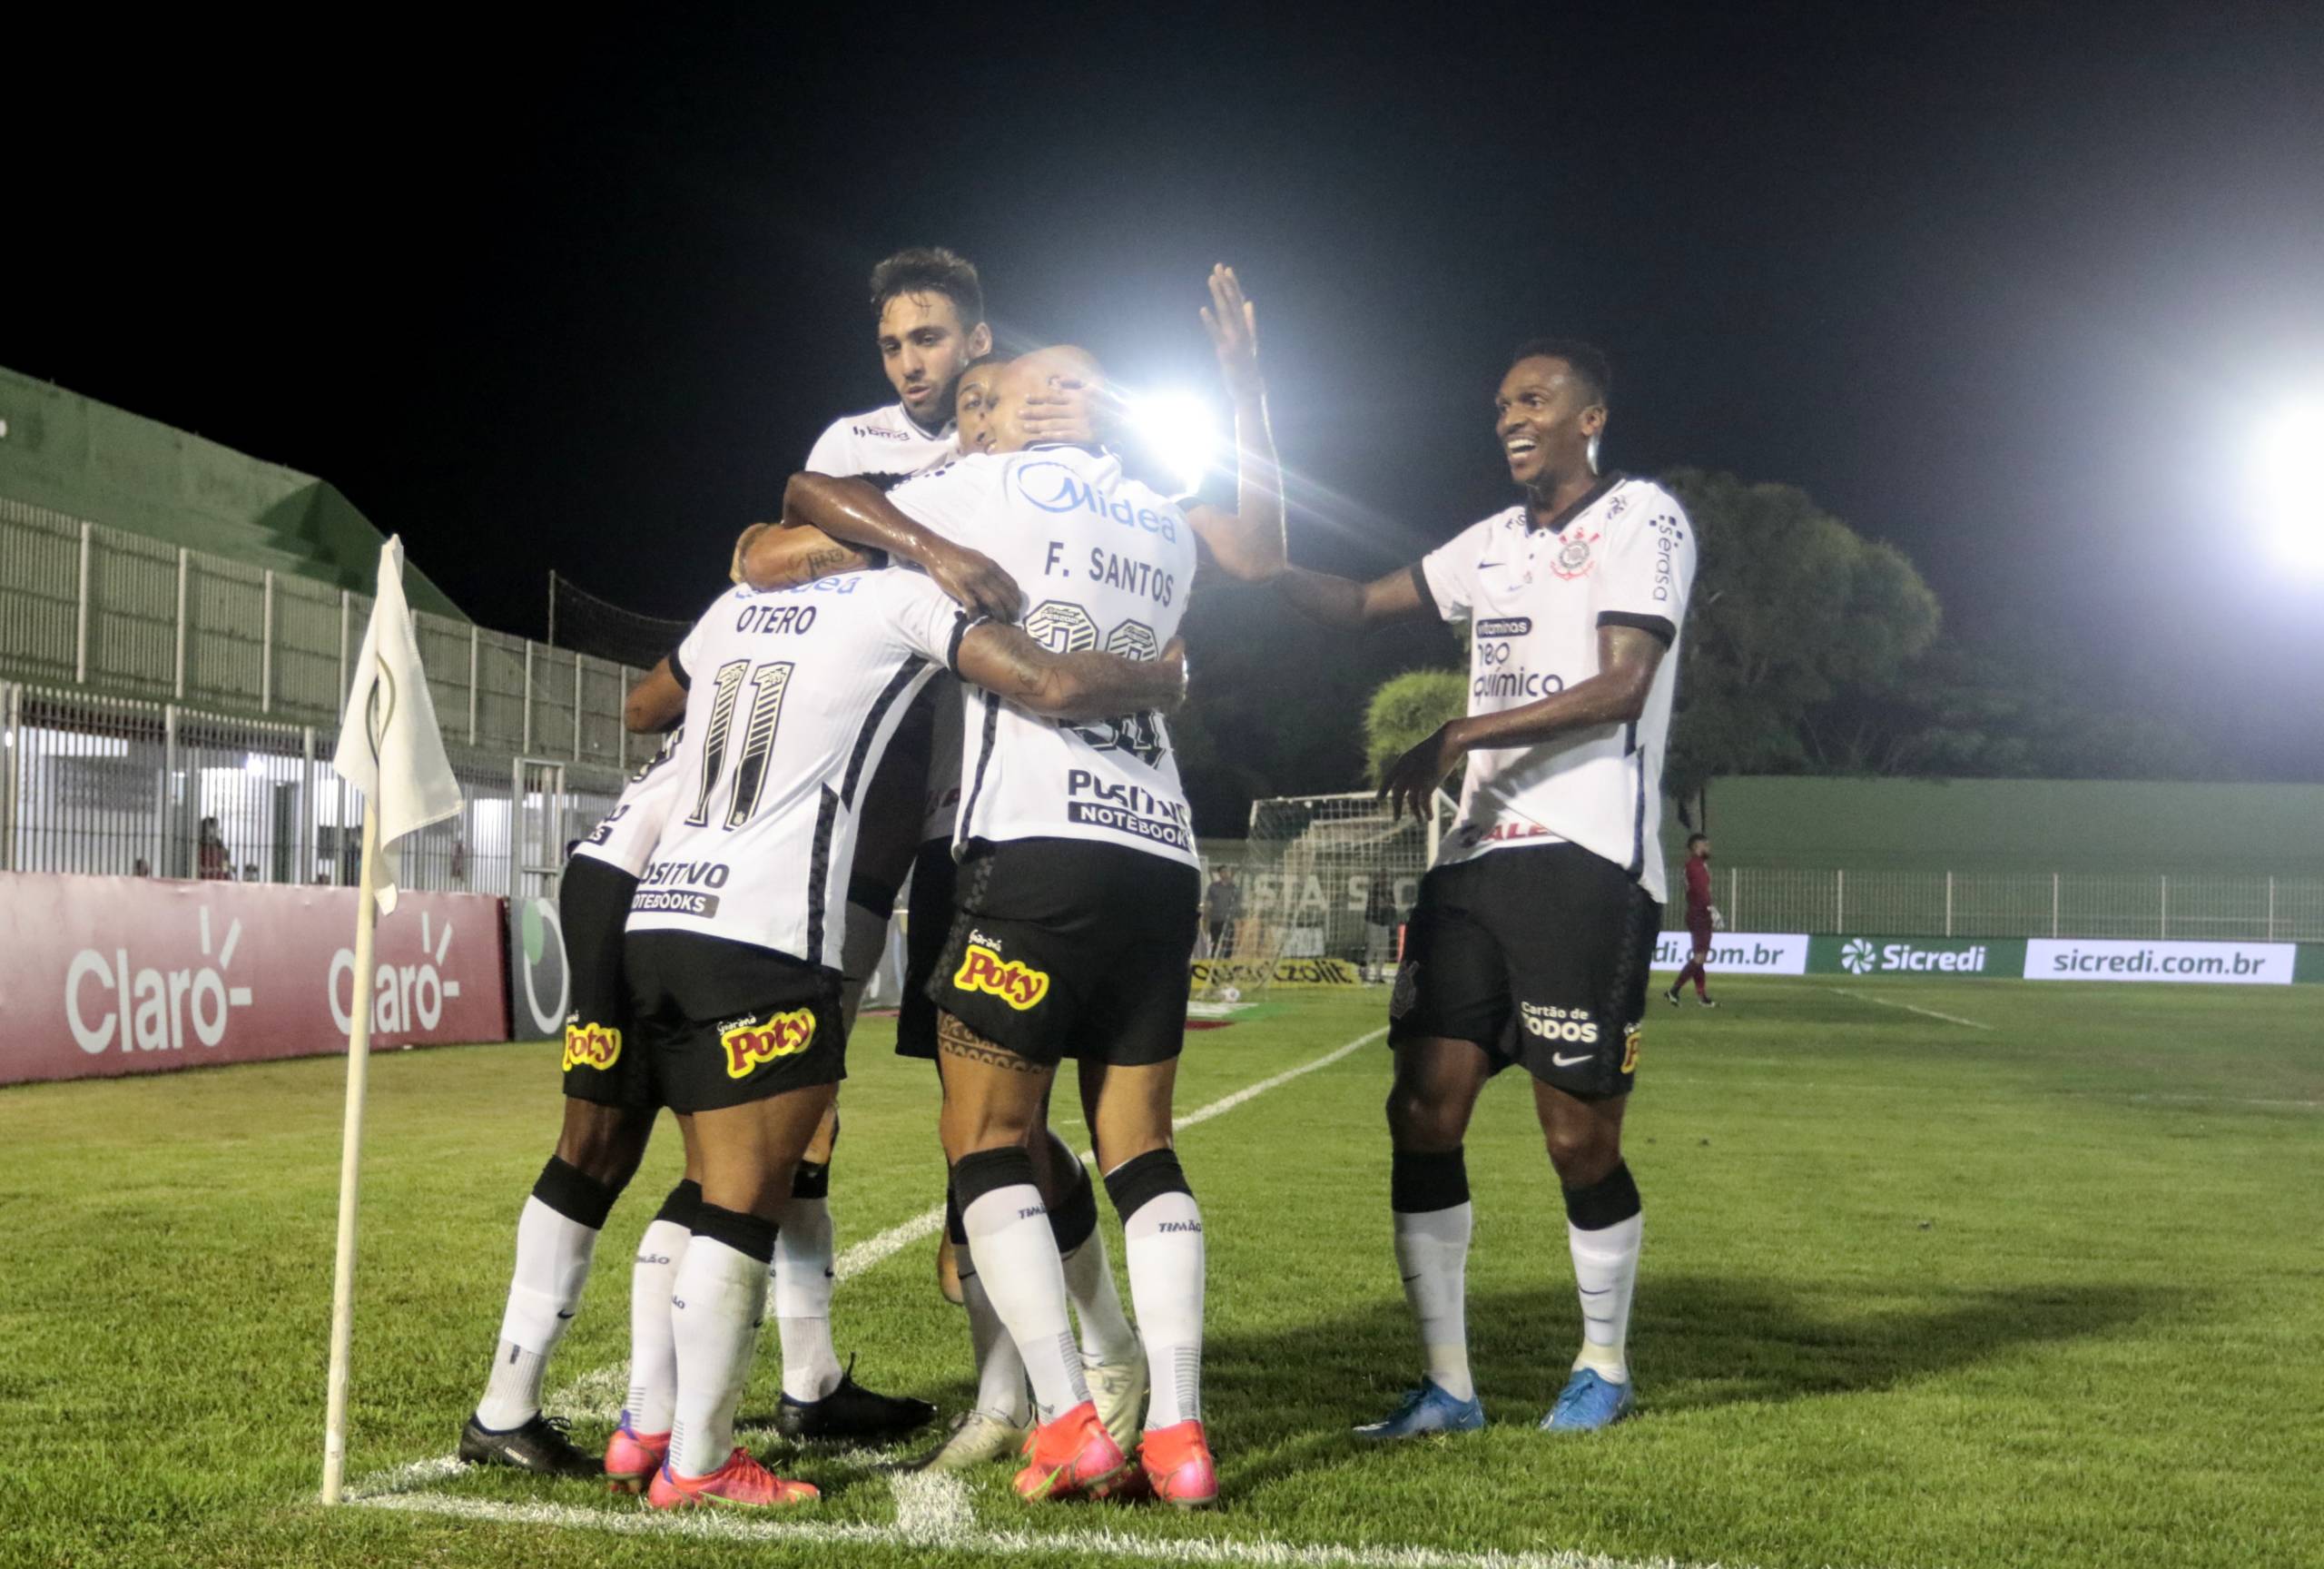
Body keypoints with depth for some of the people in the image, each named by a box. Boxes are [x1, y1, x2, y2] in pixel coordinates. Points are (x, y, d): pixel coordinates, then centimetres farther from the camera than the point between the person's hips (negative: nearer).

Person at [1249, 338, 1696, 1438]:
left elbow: (1621, 688, -12)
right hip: (1477, 856, 7)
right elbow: (1358, 604, 28)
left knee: (1579, 1134, -2)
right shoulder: (1495, 543, 21)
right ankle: (1446, 1386, 7)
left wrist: (1459, 736, -14)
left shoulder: (1642, 521, 0)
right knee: (1424, 1111, -2)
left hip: (1586, 859, -7)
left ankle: (1604, 1367, 21)